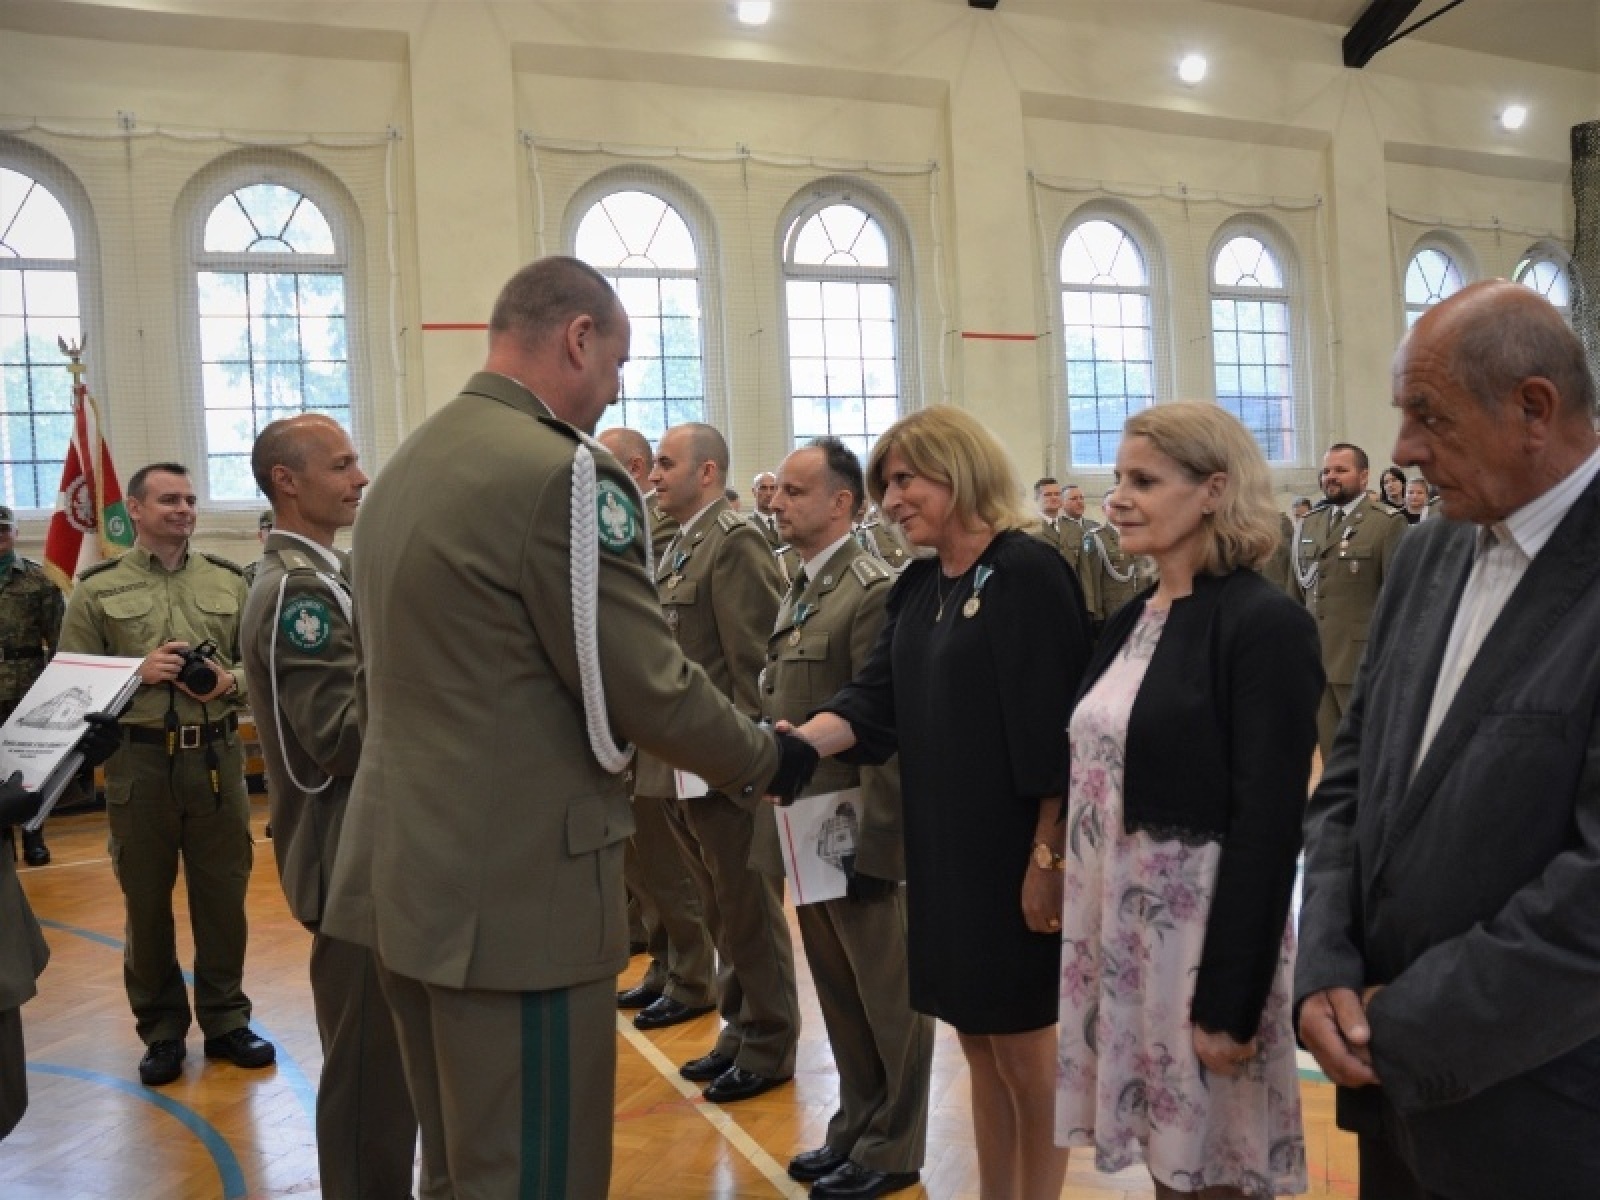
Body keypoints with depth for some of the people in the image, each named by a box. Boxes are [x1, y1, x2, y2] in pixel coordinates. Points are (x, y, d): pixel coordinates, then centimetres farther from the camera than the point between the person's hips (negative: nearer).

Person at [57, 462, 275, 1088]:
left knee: (223, 895, 9)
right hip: (138, 762, -1)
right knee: (146, 902, 10)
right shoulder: (98, 588, 1)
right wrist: (138, 672, -14)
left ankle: (226, 1021, 25)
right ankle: (162, 1031, 26)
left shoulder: (228, 580, 7)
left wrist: (231, 681, -11)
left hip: (217, 757, 1)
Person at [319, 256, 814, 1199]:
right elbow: (648, 688, -17)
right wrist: (762, 762, 1)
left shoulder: (408, 466, 11)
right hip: (518, 887, -9)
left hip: (411, 867, 9)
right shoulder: (564, 471, -17)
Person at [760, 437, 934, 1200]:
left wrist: (873, 842, -20)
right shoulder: (799, 592, 11)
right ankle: (855, 1127, 37)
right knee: (839, 994, 20)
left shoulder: (873, 592, -17)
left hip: (857, 833, -8)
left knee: (886, 996, 10)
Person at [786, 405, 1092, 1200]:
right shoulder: (915, 587, 10)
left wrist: (1048, 856, -18)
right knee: (980, 1049, 18)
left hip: (1011, 852, -7)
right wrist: (794, 742, -15)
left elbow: (1053, 731, -16)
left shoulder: (1029, 572, -13)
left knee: (1024, 1050, 8)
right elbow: (875, 702, 2)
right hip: (940, 848, 7)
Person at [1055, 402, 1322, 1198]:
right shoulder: (1134, 618, 9)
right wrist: (1078, 914, 13)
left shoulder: (1265, 623, -14)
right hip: (1117, 931, 7)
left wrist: (1230, 1000, -17)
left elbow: (1268, 827, -17)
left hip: (1202, 935, -7)